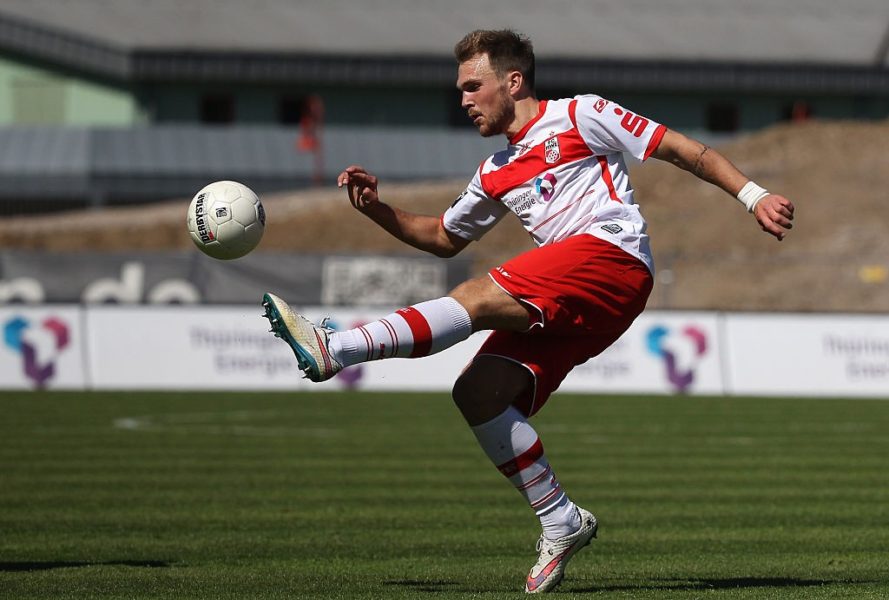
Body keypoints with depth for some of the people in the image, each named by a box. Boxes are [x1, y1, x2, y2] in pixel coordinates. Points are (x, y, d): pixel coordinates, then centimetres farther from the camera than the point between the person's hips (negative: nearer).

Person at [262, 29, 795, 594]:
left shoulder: (578, 116, 8)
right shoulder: (497, 175, 27)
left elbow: (679, 148, 6)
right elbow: (444, 238, 37)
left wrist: (753, 195, -3)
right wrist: (377, 210, 21)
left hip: (613, 257, -8)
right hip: (564, 304, 8)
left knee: (480, 297, -23)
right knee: (478, 391, -8)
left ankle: (335, 349, -34)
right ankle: (561, 523, -2)